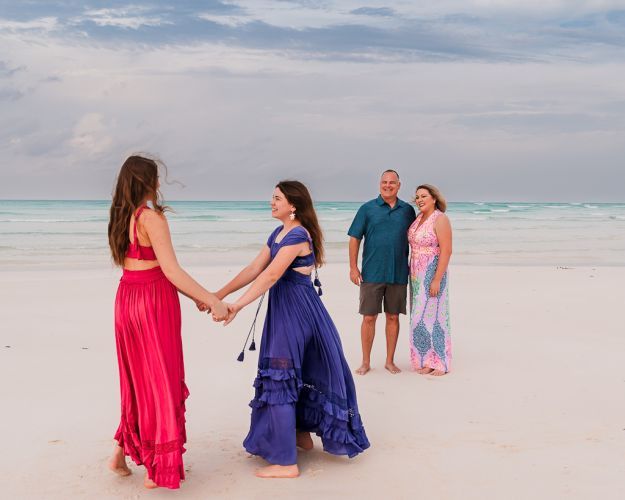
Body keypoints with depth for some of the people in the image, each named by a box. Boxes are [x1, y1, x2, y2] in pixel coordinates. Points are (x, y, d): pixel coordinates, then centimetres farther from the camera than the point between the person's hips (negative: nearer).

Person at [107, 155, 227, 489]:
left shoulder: (120, 217, 9)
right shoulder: (152, 217, -15)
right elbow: (171, 271, -19)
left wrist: (193, 296, 13)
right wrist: (212, 301, -15)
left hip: (126, 299, 8)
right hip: (154, 300, -8)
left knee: (138, 378, 20)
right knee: (161, 380, 3)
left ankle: (121, 452, 24)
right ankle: (156, 468, 12)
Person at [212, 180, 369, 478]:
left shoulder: (298, 235, -18)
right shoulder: (278, 234, 12)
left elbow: (270, 276, -25)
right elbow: (253, 269, 10)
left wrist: (238, 305, -29)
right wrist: (218, 295, 4)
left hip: (296, 313, -10)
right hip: (285, 310, 10)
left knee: (280, 380, -8)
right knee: (295, 375, 20)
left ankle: (286, 462, -2)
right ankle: (302, 435, 37)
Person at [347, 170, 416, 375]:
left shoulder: (407, 210, 8)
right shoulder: (367, 208, 2)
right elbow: (354, 238, 1)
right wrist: (353, 267, -6)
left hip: (398, 274, 2)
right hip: (372, 273, -2)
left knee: (393, 317, 7)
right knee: (369, 317, 1)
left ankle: (390, 361, 18)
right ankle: (366, 362, 12)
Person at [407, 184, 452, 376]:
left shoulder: (440, 220, -11)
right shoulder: (419, 218, 11)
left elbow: (446, 251, -16)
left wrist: (437, 280, -20)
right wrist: (411, 273, 10)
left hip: (432, 274, -8)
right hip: (416, 275, 8)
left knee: (433, 316, -4)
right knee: (420, 316, 8)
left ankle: (440, 363, 5)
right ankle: (426, 360, 16)